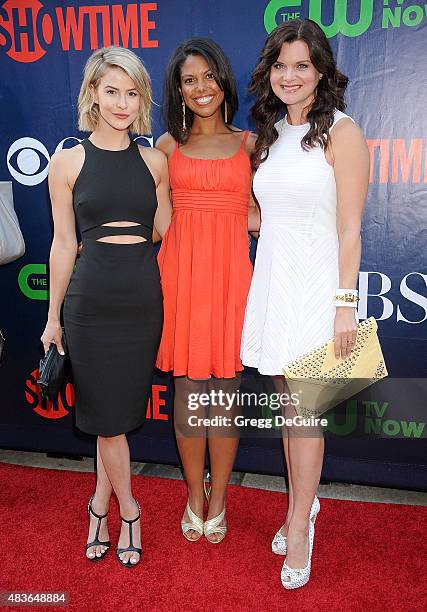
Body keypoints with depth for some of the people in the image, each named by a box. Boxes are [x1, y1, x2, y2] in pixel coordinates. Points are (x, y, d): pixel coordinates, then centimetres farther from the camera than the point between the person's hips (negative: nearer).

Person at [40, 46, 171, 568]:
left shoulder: (154, 161, 5)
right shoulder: (68, 162, 0)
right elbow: (64, 244, 2)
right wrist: (53, 318, 4)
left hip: (144, 299, 2)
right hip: (91, 301, -2)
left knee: (122, 409, 12)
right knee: (106, 412, 5)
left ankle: (101, 502, 35)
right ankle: (127, 510, 28)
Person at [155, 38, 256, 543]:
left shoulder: (247, 143, 10)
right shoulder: (167, 145, 11)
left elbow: (255, 217, 8)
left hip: (230, 273, 0)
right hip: (181, 271, 1)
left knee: (225, 390, 5)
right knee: (188, 387, 6)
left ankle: (218, 498, 25)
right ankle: (194, 496, 26)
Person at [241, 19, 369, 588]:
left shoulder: (341, 132, -5)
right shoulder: (267, 136, 14)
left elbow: (349, 230, -10)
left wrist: (345, 304, -14)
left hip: (315, 284, -6)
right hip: (272, 280, 6)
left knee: (303, 412, 0)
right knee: (287, 405, 13)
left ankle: (298, 525, 18)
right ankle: (303, 506, 31)